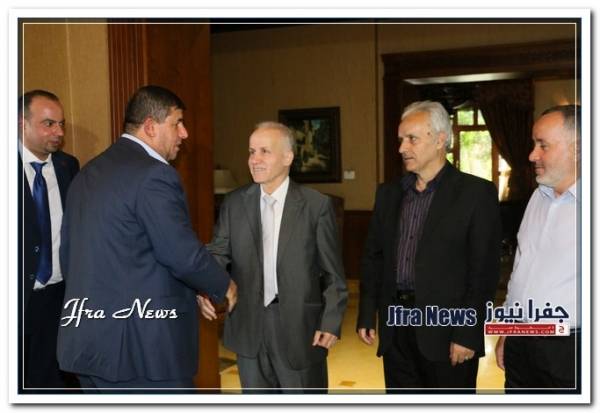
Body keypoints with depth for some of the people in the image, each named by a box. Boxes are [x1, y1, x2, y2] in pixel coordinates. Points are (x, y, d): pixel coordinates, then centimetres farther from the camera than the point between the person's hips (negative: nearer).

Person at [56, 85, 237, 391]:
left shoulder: (88, 172, 12)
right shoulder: (154, 174, -15)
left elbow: (68, 252, 16)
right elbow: (184, 255, -18)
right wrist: (223, 286, 0)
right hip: (143, 346, -8)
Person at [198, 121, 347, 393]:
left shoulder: (317, 205, -5)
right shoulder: (234, 203, 4)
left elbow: (333, 273, -4)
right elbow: (219, 253, 0)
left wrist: (331, 322, -10)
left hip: (300, 328, -3)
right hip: (249, 327, 3)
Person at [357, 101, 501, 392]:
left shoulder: (476, 193, -6)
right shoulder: (389, 193, 10)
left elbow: (484, 269, -9)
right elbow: (373, 257, 14)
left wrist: (468, 333, -13)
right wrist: (367, 315, 8)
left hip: (447, 331, -5)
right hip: (395, 330, 5)